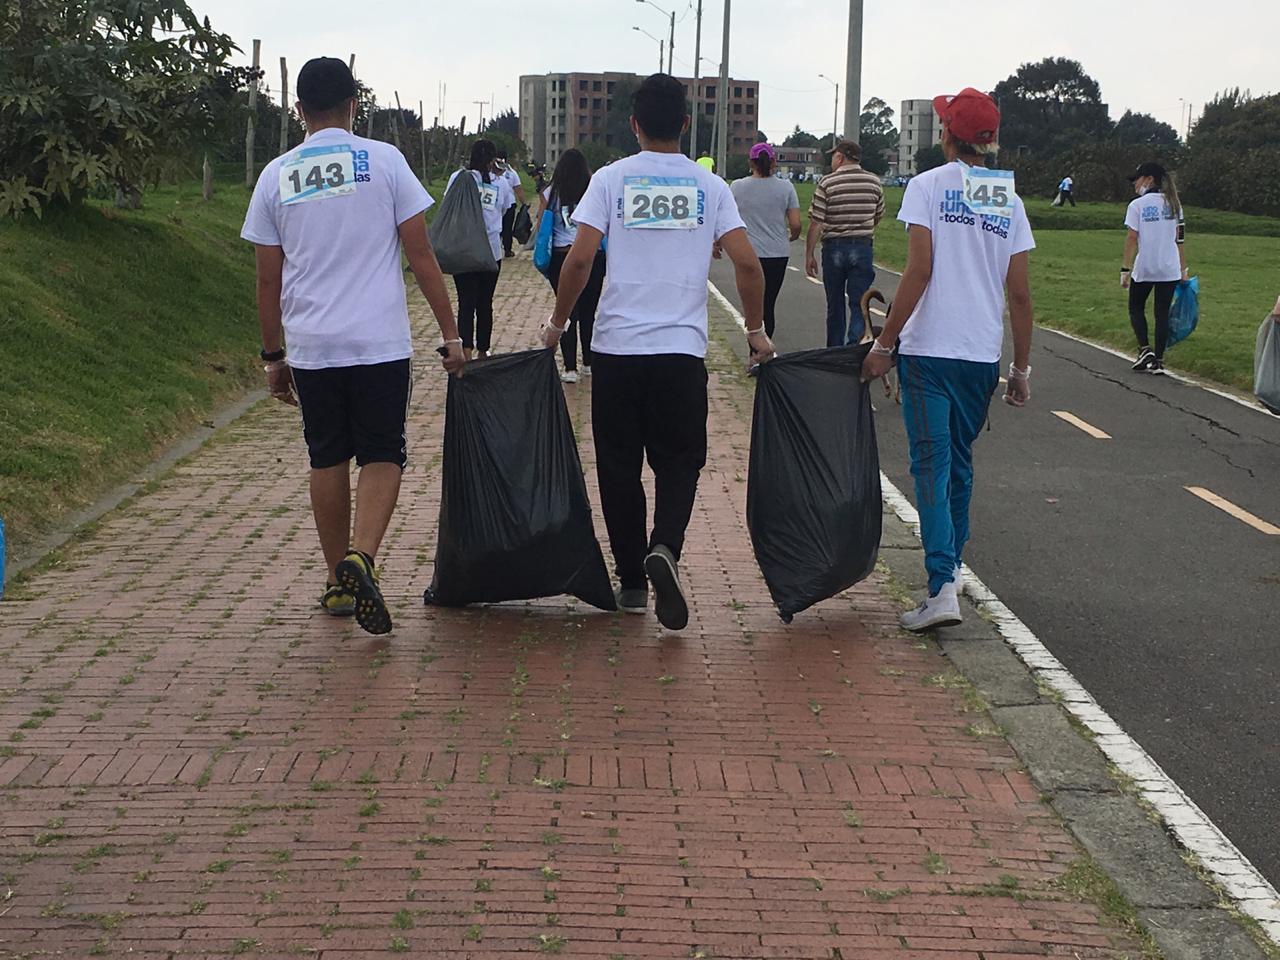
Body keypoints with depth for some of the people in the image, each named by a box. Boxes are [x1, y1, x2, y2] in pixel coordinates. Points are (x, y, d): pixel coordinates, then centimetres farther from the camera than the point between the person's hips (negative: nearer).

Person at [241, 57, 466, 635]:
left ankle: (338, 583, 20)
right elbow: (420, 254, -2)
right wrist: (451, 333, 3)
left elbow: (268, 279, 8)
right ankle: (361, 557, -19)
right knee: (382, 456, 4)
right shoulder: (383, 160, -1)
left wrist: (273, 356, 17)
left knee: (327, 459, 13)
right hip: (380, 342, -2)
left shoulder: (277, 176, 5)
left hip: (310, 347, 2)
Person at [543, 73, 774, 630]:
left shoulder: (611, 179, 1)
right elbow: (747, 262, -1)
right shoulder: (708, 186, 5)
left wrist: (558, 322, 6)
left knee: (619, 466, 11)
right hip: (683, 350, 1)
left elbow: (580, 258, -8)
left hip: (617, 348, 0)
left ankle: (632, 581, 16)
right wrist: (756, 331, 12)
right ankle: (664, 549, -18)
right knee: (678, 461, 9)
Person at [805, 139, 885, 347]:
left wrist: (809, 254, -4)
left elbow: (815, 223, -10)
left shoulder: (827, 183, -8)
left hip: (834, 247, -1)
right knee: (859, 305, 0)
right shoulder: (874, 182, 2)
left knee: (835, 304, 12)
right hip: (863, 248, 1)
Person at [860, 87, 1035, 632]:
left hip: (928, 348, -4)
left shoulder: (928, 186, -4)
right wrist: (1022, 367, 13)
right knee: (960, 460, 20)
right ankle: (951, 562, 32)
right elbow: (1019, 293, 6)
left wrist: (885, 342, -8)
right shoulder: (1009, 199, 8)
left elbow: (919, 271, -13)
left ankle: (943, 587, -17)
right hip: (982, 355, 5)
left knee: (932, 463, -7)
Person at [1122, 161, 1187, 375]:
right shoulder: (1173, 204, 8)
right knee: (1162, 313, 8)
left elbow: (1132, 239, -10)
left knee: (1136, 308, 14)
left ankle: (1145, 349, -3)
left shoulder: (1137, 205, -6)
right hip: (1170, 269, 4)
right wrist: (1183, 269, 11)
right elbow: (1180, 239, 7)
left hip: (1144, 269, -3)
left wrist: (1125, 269, -8)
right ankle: (1158, 360, 6)